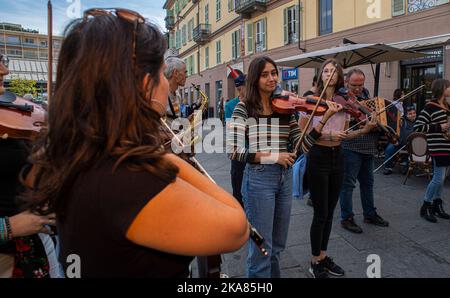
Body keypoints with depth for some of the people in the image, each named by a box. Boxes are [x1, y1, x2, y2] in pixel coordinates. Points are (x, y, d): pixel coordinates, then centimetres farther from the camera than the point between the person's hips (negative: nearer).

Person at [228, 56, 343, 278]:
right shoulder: (244, 108, -7)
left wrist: (325, 118, -9)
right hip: (259, 179, -5)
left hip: (285, 178, 5)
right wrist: (273, 156, -18)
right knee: (261, 247, 4)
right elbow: (234, 151, -15)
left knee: (277, 245, 20)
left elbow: (303, 146, 1)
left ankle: (273, 273, 44)